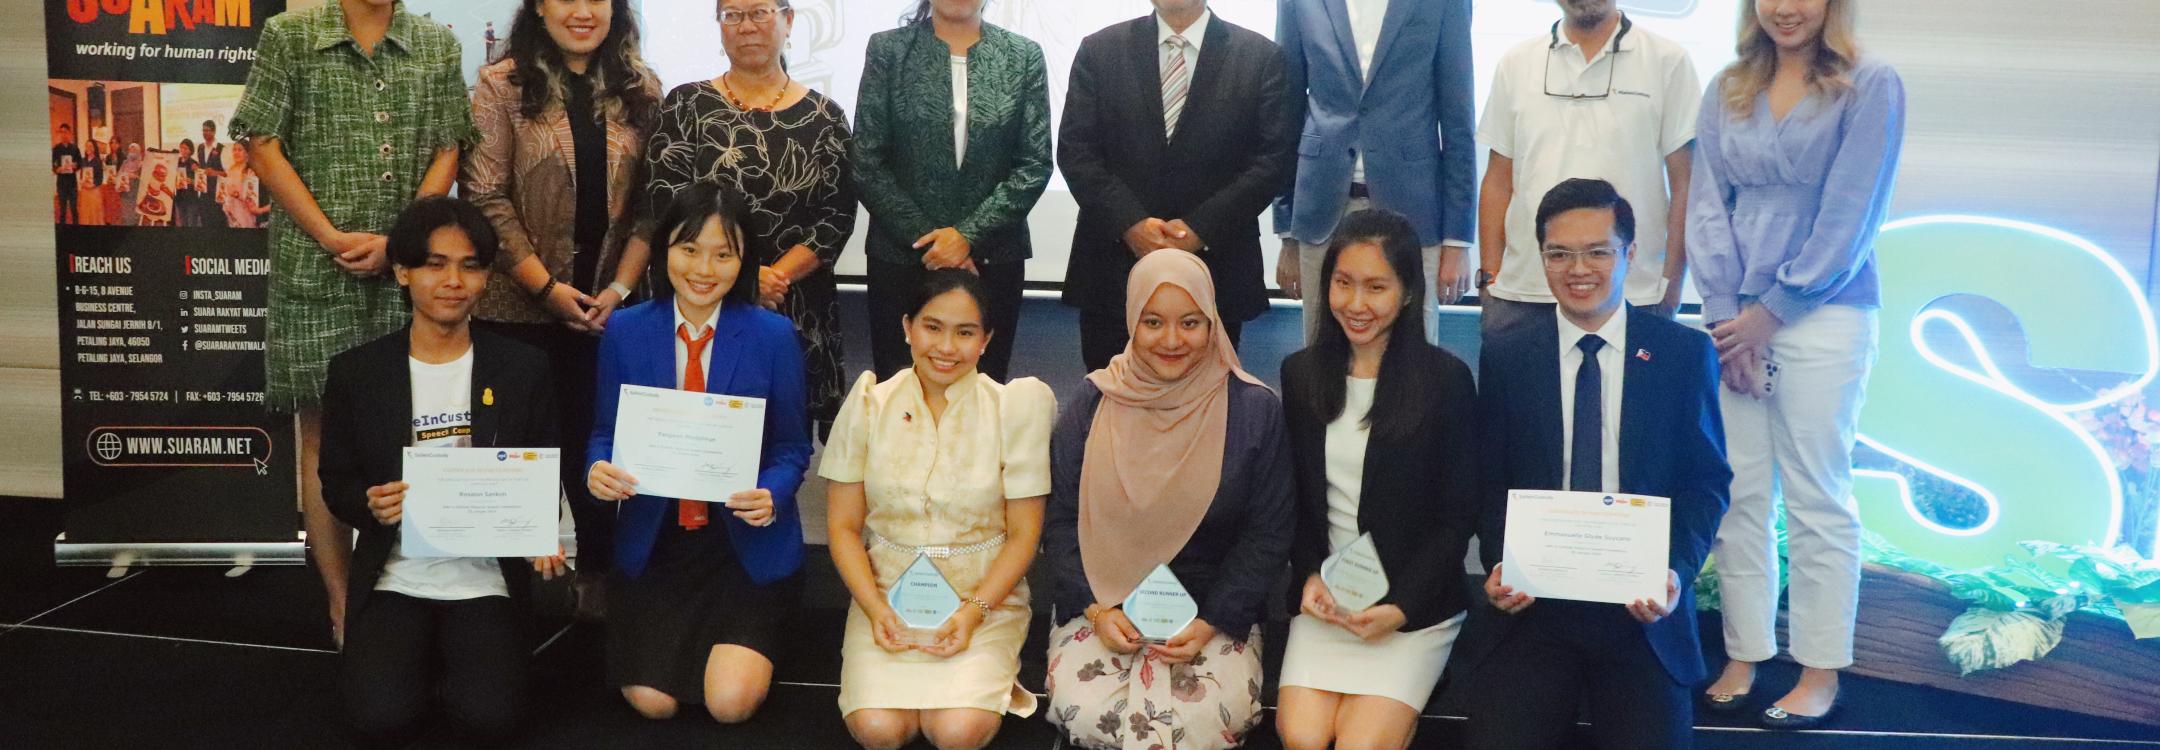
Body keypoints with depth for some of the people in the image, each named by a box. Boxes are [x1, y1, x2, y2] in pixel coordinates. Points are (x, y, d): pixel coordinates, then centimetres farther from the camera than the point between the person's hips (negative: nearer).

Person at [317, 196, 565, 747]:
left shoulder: (522, 368, 1)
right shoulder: (355, 372, 1)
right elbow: (336, 480, 6)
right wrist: (371, 506, -18)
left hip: (486, 577, 0)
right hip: (394, 579, 1)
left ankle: (456, 660, 16)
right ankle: (424, 660, 15)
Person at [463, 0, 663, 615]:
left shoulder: (640, 91, 6)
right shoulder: (502, 86, -2)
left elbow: (652, 202, 3)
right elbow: (486, 199, -8)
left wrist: (620, 288, -7)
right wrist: (547, 288, -12)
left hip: (608, 309, 2)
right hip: (521, 310, -2)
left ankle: (598, 576, 20)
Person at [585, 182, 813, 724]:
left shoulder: (773, 336, -7)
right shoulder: (624, 330, -2)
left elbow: (792, 448, -3)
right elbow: (604, 431, 4)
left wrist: (771, 497, -24)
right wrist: (599, 469, -19)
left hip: (746, 542, -2)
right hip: (653, 539, 2)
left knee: (730, 702, -13)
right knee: (652, 701, -7)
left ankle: (749, 639, 22)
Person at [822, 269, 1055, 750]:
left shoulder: (1015, 408, -5)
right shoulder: (869, 404, -1)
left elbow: (1023, 535, -2)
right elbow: (843, 526, 2)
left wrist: (975, 611, -16)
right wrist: (875, 609, -13)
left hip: (986, 595, -1)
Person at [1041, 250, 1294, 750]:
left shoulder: (1255, 410, -2)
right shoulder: (1092, 404, 2)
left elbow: (1268, 534, -1)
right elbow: (1060, 521, 4)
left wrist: (1212, 623, -12)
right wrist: (1095, 609, -11)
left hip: (1215, 615, -1)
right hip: (1103, 607, 2)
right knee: (1081, 707, -24)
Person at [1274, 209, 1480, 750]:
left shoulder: (1446, 379, -6)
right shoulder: (1301, 373, 6)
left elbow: (1459, 517, -3)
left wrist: (1400, 607, -11)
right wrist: (1309, 575, -5)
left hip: (1416, 604, -3)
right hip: (1326, 597, 3)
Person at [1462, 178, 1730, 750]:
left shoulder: (1685, 354, 4)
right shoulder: (1504, 358, 5)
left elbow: (1707, 481, 5)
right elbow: (1490, 482, 9)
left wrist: (1677, 571, -11)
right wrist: (1498, 564, -9)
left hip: (1643, 608, 0)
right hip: (1532, 602, 0)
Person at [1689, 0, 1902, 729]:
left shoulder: (1870, 86, -1)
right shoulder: (1727, 91, 11)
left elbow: (1849, 216, -7)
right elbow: (1707, 205, 6)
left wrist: (1770, 311, -9)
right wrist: (1725, 311, -5)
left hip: (1821, 316, -3)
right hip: (1734, 318, 4)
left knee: (1816, 498, 0)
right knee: (1739, 492, 4)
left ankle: (1821, 671, 10)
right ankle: (1742, 656, 13)